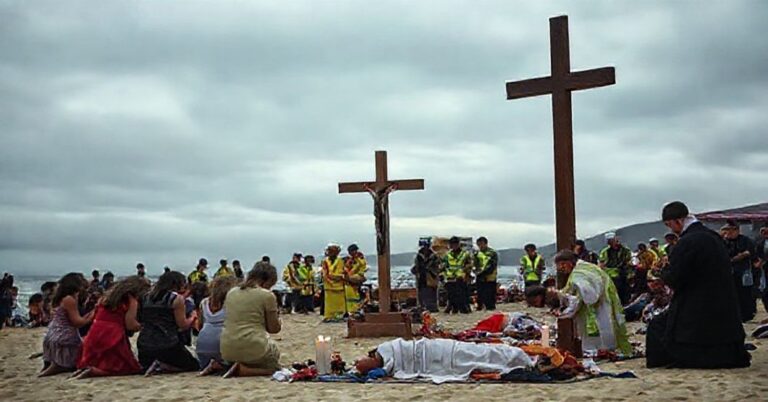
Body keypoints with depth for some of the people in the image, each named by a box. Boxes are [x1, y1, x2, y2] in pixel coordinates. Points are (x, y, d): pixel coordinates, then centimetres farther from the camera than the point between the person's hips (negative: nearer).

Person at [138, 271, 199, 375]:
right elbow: (183, 325, -4)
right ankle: (161, 367, -8)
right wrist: (192, 317, 17)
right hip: (167, 346, -6)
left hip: (144, 347, 6)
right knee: (194, 365, 14)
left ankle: (146, 366, 0)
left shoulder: (146, 297, 13)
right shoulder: (177, 298, -4)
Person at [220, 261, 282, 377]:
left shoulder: (231, 293, 11)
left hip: (227, 350, 6)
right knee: (274, 368, 17)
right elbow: (274, 328, -1)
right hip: (253, 348, -6)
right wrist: (277, 318, 20)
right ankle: (242, 370, -10)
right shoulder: (267, 295, -6)